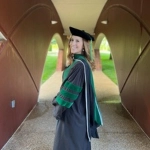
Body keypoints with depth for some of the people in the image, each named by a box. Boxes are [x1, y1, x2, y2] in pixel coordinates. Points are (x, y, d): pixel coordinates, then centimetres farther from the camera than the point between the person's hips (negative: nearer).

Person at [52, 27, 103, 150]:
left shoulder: (80, 65, -23)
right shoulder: (77, 62, 7)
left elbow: (70, 90, -21)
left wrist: (57, 106, -6)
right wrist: (58, 100, 8)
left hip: (73, 113, -9)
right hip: (76, 111, 9)